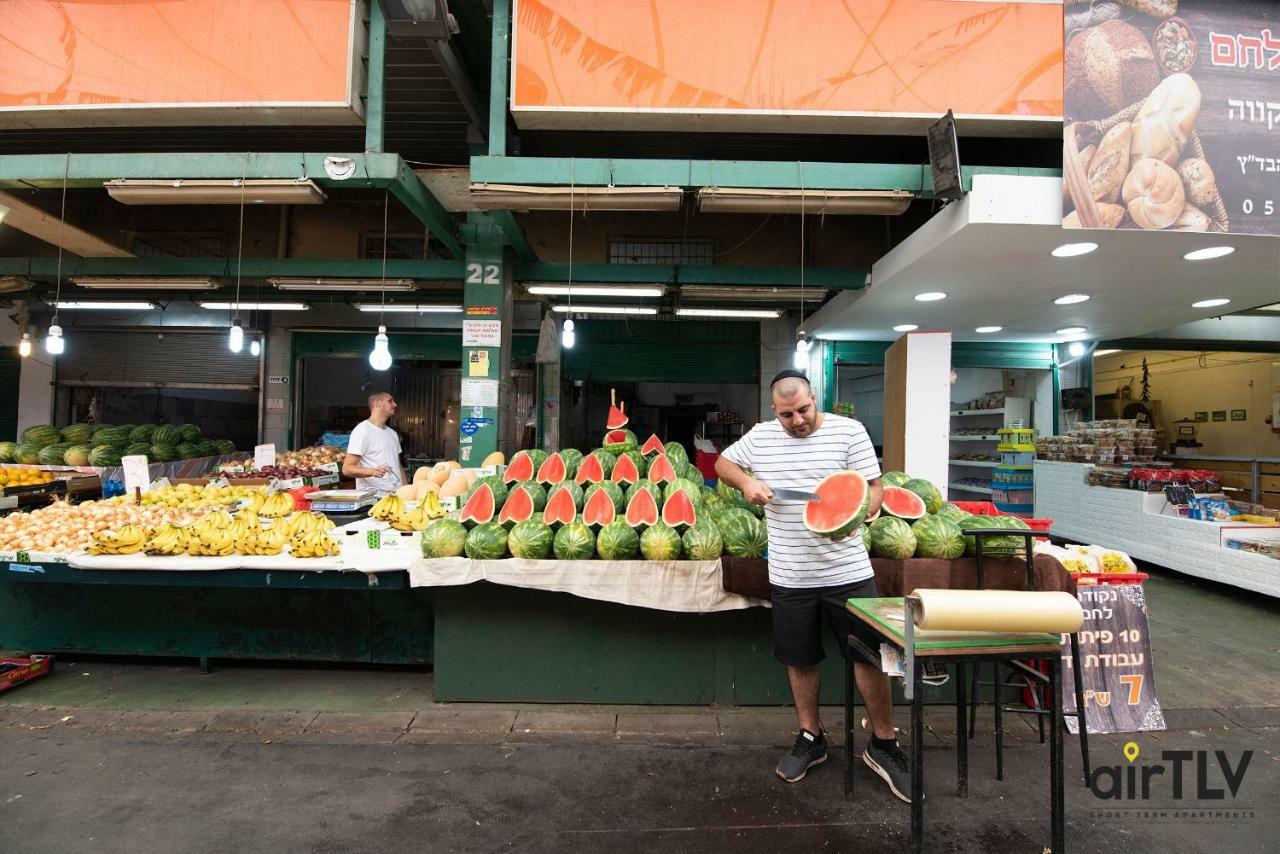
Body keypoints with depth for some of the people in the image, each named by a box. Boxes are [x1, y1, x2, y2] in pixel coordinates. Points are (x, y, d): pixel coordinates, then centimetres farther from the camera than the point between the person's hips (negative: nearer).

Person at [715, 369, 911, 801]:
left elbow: (874, 487, -4)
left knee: (870, 654, 5)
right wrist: (746, 482, -5)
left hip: (847, 571, -2)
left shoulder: (849, 431, -5)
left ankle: (884, 745, 27)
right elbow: (723, 463, 16)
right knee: (800, 659, 15)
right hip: (790, 576, 2)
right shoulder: (761, 436, 2)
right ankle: (810, 737, 36)